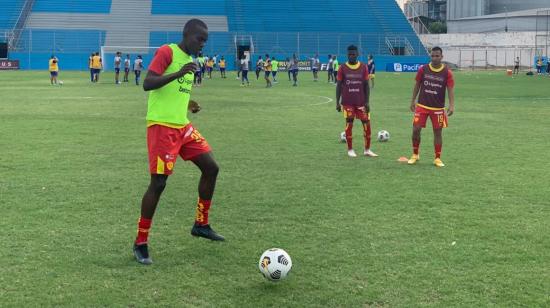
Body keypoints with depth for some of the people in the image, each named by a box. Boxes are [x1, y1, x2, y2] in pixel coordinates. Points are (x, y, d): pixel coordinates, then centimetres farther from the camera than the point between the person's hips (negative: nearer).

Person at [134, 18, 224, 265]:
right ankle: (140, 243, 2)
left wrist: (187, 105, 9)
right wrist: (179, 73, -29)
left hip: (182, 125, 9)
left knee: (211, 167, 8)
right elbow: (147, 84, -20)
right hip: (162, 126, -9)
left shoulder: (189, 60, 17)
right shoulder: (167, 52, -10)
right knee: (159, 183, -10)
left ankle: (201, 224, 23)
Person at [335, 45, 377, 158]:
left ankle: (367, 150, 9)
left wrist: (367, 102, -3)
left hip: (361, 102, 1)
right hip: (347, 102, -1)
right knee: (349, 124, 2)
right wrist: (337, 102, -3)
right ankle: (350, 150, 12)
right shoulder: (342, 68, -1)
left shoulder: (363, 67, 1)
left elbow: (366, 85, 3)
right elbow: (339, 86, 2)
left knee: (366, 124, -1)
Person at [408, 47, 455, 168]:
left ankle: (438, 158, 13)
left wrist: (451, 105, -22)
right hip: (422, 106, 1)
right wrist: (413, 101, 8)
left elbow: (450, 89, -10)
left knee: (437, 132, 3)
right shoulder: (423, 69, -2)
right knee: (416, 129, -3)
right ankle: (415, 155, 16)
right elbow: (417, 85, 9)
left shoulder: (447, 72, -7)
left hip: (438, 108, -1)